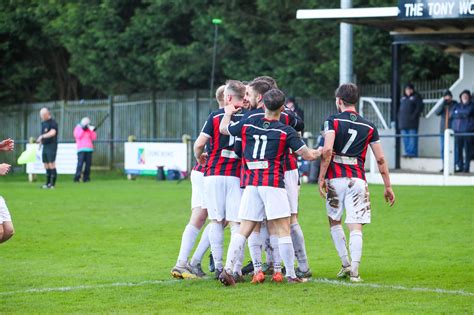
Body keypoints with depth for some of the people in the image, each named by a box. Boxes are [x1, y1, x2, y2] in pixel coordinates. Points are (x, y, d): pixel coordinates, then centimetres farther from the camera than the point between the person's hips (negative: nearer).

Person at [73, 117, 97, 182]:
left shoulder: (89, 129, 21)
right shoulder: (78, 128, 9)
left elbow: (94, 138, 12)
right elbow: (78, 136, -9)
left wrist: (92, 131, 0)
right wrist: (83, 129, -10)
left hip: (89, 149, 5)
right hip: (81, 149, -5)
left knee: (88, 163, -1)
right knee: (80, 162, -16)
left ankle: (86, 178, 3)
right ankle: (77, 177, -19)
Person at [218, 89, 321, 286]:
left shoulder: (248, 124, 6)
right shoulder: (285, 131, -2)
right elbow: (308, 155, 0)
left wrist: (228, 112, 41)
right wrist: (319, 152, 22)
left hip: (251, 184, 4)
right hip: (273, 183, -4)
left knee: (244, 230, 4)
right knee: (283, 229, 1)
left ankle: (227, 269, -7)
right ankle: (291, 275, 1)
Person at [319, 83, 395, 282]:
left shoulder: (333, 121, -1)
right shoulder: (369, 127, 9)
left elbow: (327, 150, -14)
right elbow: (380, 159, 9)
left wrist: (321, 178, -10)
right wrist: (388, 187, 15)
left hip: (336, 179, -1)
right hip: (358, 180, 1)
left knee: (334, 222, 18)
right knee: (356, 227, -2)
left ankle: (346, 264, 16)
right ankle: (354, 270, -14)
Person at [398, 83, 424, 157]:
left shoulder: (416, 97, 0)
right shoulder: (403, 98, 20)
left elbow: (419, 107, -8)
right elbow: (400, 108, 26)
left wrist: (414, 116, -17)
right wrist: (399, 116, 11)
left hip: (412, 122, -7)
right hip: (403, 122, 7)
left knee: (412, 137, -10)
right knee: (405, 138, 7)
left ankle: (412, 152, -11)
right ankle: (407, 152, 11)